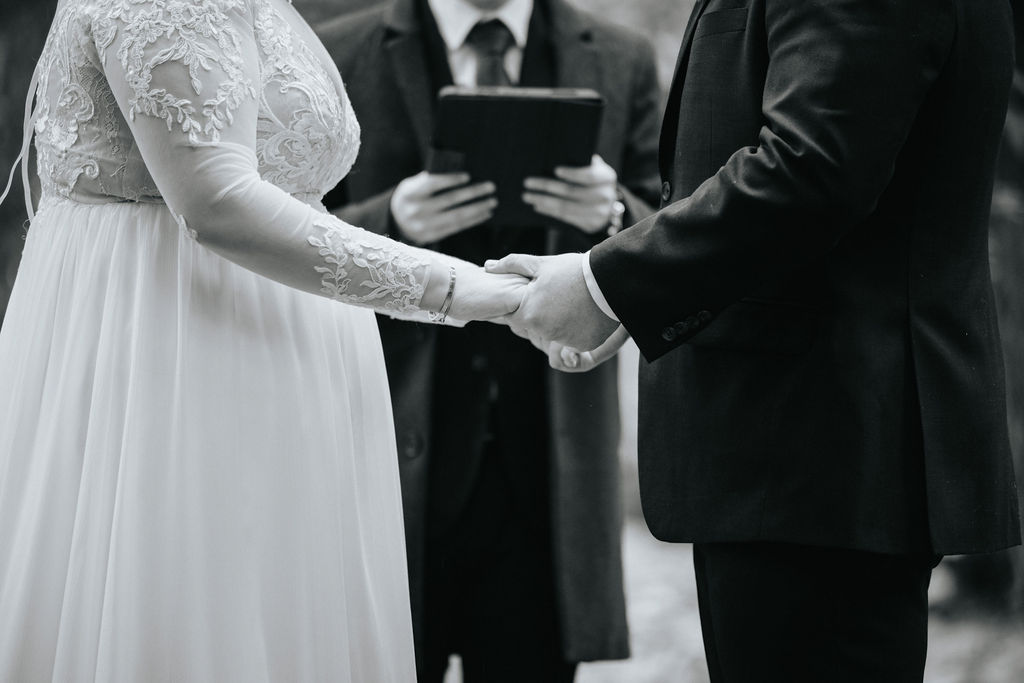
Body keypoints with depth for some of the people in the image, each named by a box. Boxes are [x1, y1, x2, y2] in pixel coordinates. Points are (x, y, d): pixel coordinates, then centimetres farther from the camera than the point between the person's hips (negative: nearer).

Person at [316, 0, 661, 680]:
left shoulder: (623, 63, 9)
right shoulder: (338, 57, 3)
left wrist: (612, 217, -16)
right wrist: (389, 224, -18)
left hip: (547, 471, 2)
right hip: (397, 458, -1)